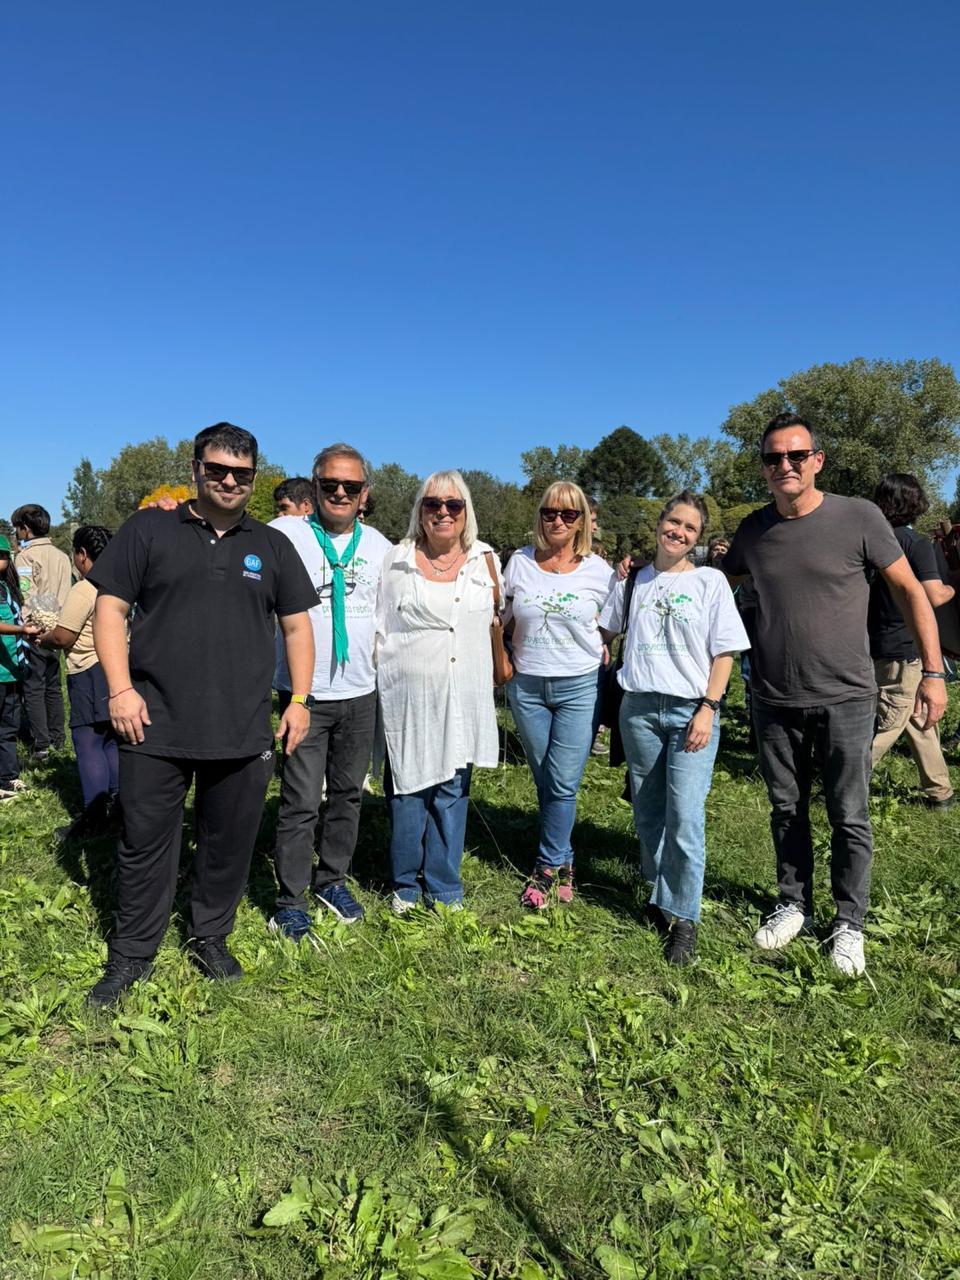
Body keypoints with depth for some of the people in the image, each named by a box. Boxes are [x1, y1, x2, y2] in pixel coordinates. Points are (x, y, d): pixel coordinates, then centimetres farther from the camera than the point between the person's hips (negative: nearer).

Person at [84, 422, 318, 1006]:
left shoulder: (273, 546, 11)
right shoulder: (150, 530, 4)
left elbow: (297, 625, 13)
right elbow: (111, 608, 2)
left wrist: (299, 701, 5)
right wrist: (121, 688, -8)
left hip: (244, 733, 2)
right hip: (156, 726, -1)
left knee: (231, 844, 11)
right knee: (145, 843, 8)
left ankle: (212, 940, 32)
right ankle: (132, 956, 25)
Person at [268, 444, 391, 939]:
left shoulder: (378, 545, 8)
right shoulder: (285, 534, -5)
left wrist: (381, 666, 13)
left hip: (360, 693, 4)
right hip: (306, 693, -4)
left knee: (348, 793, 14)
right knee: (301, 801, -1)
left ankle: (332, 879, 31)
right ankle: (290, 899, 15)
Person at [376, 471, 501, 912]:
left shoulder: (485, 560, 8)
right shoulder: (396, 561, 2)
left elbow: (496, 621, 19)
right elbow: (379, 630, 6)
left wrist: (499, 672, 19)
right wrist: (381, 684, 4)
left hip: (463, 699, 2)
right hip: (407, 697, -2)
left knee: (452, 792, 8)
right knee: (407, 790, 6)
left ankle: (443, 889, 21)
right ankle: (406, 885, 23)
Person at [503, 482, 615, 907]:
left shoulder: (599, 571, -2)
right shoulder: (520, 562, 3)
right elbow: (504, 621, 11)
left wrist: (601, 655, -3)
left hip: (579, 688, -2)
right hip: (527, 686, 2)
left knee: (563, 784, -5)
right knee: (544, 783, 9)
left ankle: (547, 868, 12)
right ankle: (562, 861, 25)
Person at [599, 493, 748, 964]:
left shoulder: (710, 581, 2)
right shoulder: (633, 581, 9)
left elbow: (724, 652, -1)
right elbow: (604, 630, 23)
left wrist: (708, 710, -9)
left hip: (691, 709, -3)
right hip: (639, 708, 3)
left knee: (685, 818, -9)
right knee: (648, 813, 11)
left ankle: (682, 917, 4)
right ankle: (659, 894, 29)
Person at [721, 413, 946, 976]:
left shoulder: (858, 517, -9)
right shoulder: (754, 529, 1)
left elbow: (910, 591, -3)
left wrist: (933, 671, -7)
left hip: (845, 699, -3)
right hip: (775, 700, 4)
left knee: (850, 818, 5)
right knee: (787, 811, 15)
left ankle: (849, 924, 24)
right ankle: (795, 906, 33)